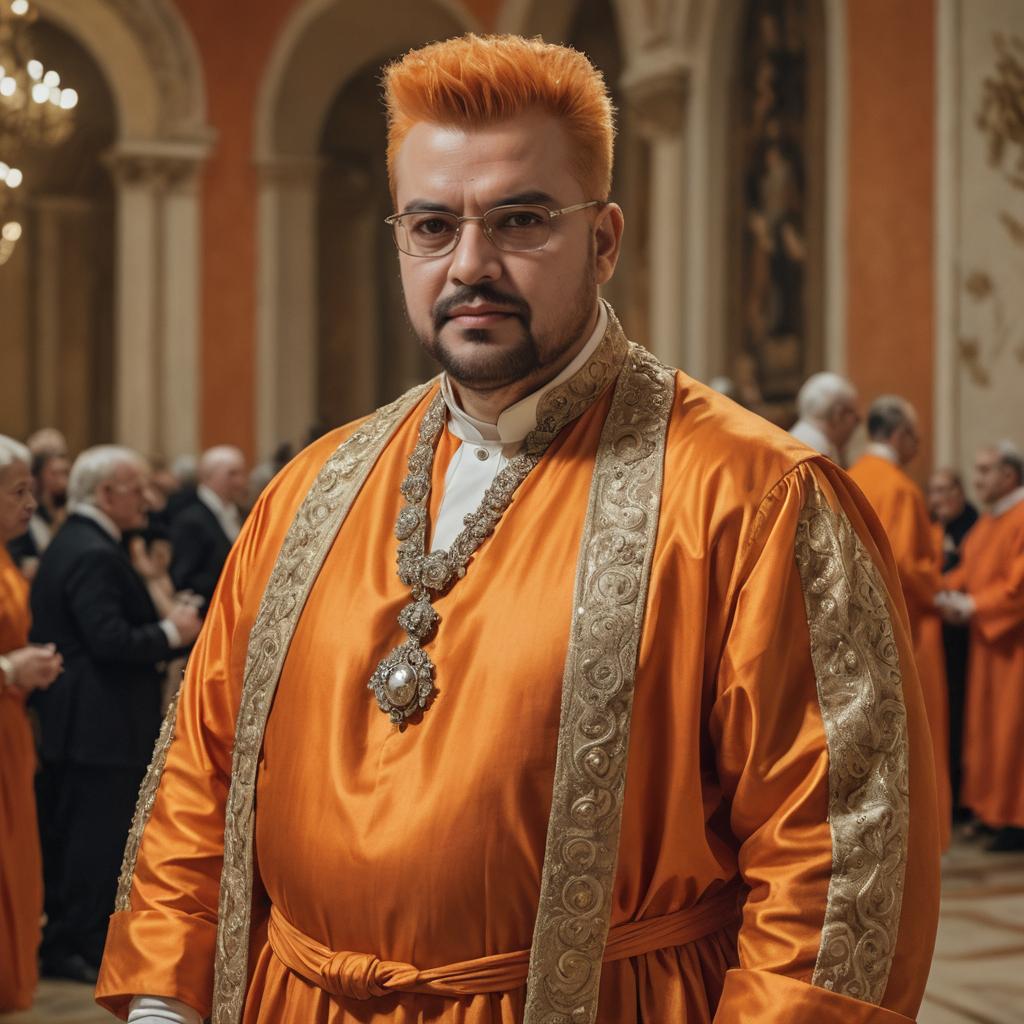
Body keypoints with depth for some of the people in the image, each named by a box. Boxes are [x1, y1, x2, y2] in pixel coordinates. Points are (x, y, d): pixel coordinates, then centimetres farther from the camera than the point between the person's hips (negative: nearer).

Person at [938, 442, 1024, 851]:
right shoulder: (990, 521, 14)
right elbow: (968, 568, 17)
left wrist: (974, 606, -20)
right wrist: (950, 592, -1)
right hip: (988, 638, 9)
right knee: (987, 724, 11)